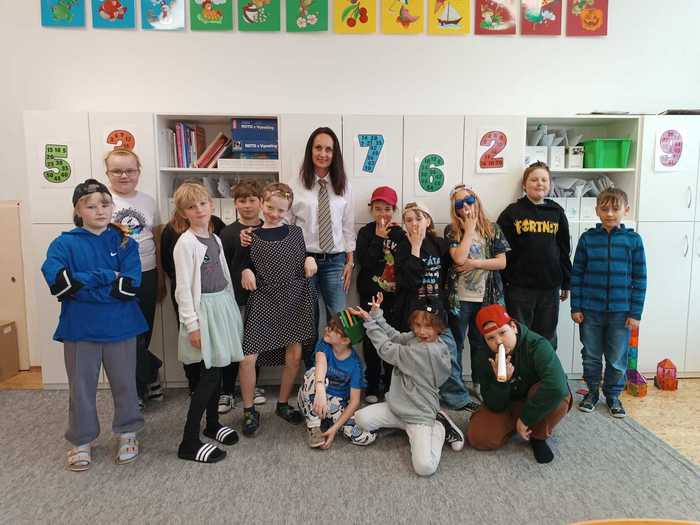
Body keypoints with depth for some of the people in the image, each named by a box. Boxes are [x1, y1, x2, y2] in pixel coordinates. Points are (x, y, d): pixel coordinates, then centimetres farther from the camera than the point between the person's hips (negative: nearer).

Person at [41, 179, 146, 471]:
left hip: (120, 327, 1)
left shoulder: (124, 242, 0)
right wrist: (107, 276, -16)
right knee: (81, 388, 13)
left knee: (124, 384, 14)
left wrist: (83, 286, -13)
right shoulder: (64, 244, -2)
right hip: (80, 329, 0)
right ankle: (81, 441, 33)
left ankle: (127, 433, 34)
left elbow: (129, 285, -12)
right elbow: (59, 283, -18)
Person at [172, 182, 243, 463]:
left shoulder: (215, 238, 10)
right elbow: (183, 287, -15)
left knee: (217, 368, 15)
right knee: (210, 374, -6)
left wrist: (231, 309, 15)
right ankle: (189, 443, 4)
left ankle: (213, 424, 33)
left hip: (222, 306, 7)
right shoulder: (186, 242, -12)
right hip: (203, 309, -7)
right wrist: (192, 325, -17)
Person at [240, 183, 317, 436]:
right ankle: (249, 410, 16)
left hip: (294, 300, 2)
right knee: (248, 358, -8)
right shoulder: (250, 234, 0)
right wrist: (245, 270, -13)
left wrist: (310, 259, -4)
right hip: (262, 301, -2)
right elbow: (244, 263, 8)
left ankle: (283, 404, 30)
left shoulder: (295, 232, 5)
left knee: (294, 355, 7)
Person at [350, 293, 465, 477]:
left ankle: (439, 428, 7)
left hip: (420, 413, -8)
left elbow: (387, 350, -19)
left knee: (425, 467, -22)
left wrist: (370, 321, -11)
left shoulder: (428, 351, -27)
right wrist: (376, 315, -8)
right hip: (397, 406, 8)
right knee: (360, 418, -8)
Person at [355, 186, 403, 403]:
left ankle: (390, 384, 22)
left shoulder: (399, 233, 3)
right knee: (372, 339, 4)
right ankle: (372, 386, 17)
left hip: (393, 295, 1)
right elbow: (365, 261, -14)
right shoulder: (366, 232, 0)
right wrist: (379, 237, -15)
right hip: (371, 295, -1)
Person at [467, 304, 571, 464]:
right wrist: (500, 381, -33)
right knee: (478, 437, -19)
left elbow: (557, 386, -45)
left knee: (558, 396, -37)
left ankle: (539, 437, -8)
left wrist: (525, 418, -34)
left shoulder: (537, 345, -29)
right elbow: (494, 406, -11)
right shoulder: (487, 361, -14)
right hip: (509, 407, 3)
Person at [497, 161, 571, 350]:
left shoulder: (556, 212, 7)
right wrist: (500, 283, -9)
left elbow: (564, 249, 11)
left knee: (547, 339, 14)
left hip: (550, 287, 3)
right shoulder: (512, 212, -3)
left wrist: (566, 283, 11)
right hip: (519, 287, -3)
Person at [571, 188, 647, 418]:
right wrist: (576, 307, -2)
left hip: (621, 312, 0)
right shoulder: (587, 238, -2)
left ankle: (613, 395, 31)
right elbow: (577, 274, 1)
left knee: (617, 359, 11)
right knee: (591, 356, 13)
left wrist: (635, 313, -3)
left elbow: (639, 279, 0)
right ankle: (592, 392, 31)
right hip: (590, 310, 0)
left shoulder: (633, 240, -2)